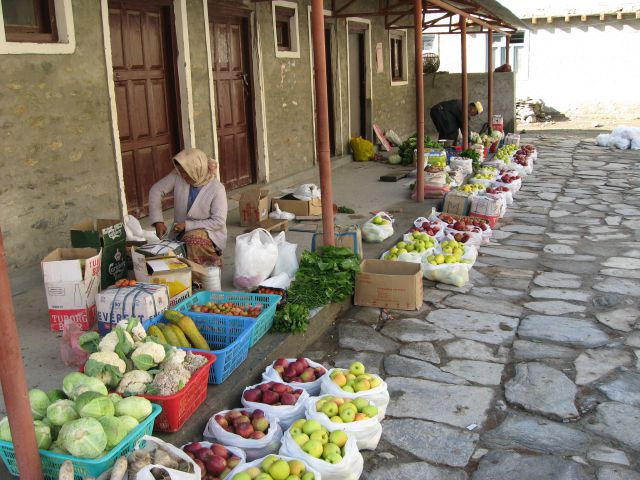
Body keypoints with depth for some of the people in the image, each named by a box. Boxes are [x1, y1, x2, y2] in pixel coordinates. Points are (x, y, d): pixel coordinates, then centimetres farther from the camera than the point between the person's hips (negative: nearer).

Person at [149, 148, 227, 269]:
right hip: (182, 234, 4)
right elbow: (156, 190, -2)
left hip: (209, 232, -4)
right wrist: (158, 221, -12)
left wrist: (188, 225, -21)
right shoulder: (178, 176, -10)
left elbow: (219, 222, -17)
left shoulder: (217, 189, -20)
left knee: (194, 238, -37)